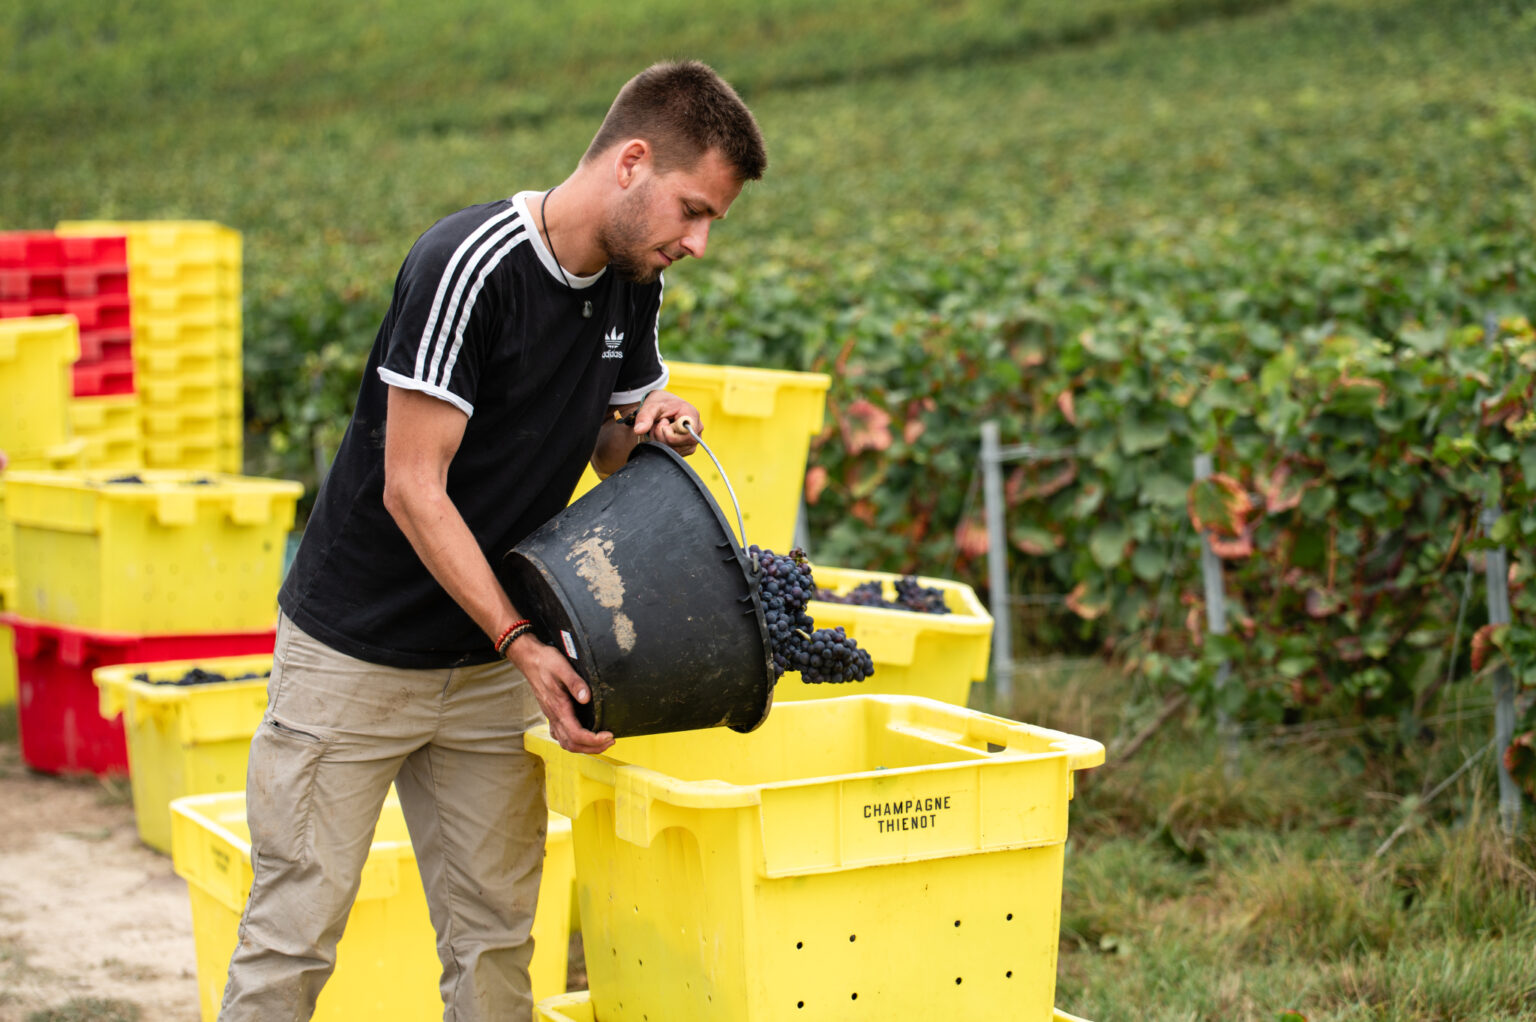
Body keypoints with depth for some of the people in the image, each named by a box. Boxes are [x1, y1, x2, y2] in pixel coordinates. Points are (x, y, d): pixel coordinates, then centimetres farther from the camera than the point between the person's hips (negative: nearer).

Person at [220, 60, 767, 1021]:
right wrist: (524, 643, -26)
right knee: (293, 939, -2)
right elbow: (413, 491, -22)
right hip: (357, 651, -7)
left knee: (496, 935, 7)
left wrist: (651, 430, -8)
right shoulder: (470, 264, -22)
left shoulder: (634, 285, 2)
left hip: (491, 661, 7)